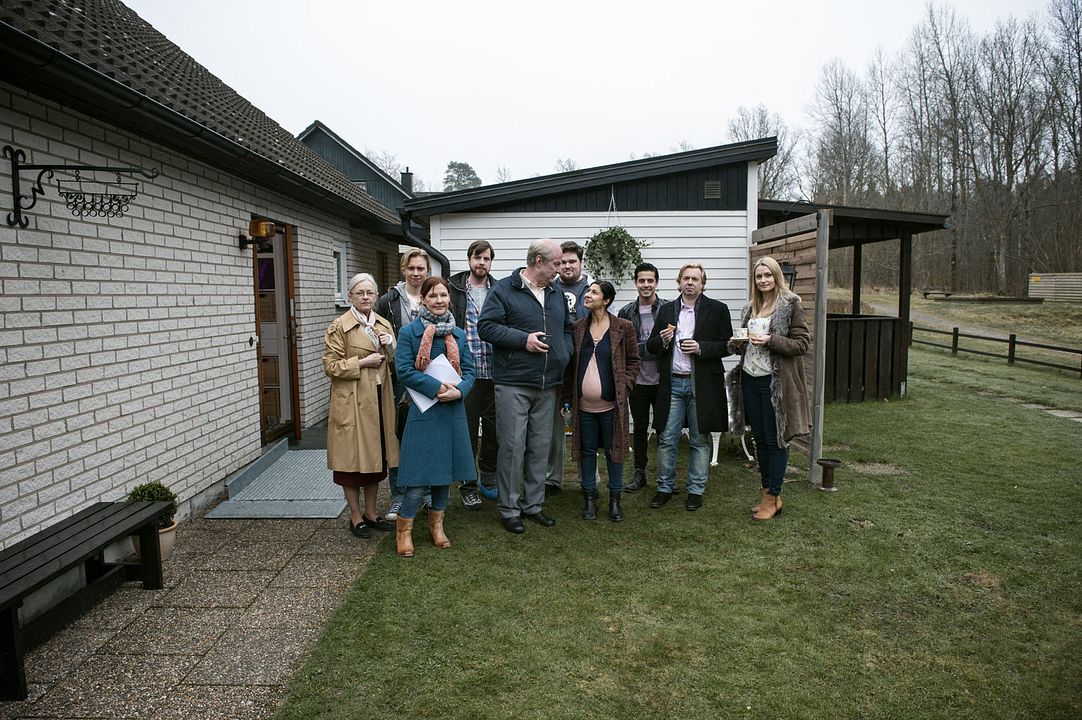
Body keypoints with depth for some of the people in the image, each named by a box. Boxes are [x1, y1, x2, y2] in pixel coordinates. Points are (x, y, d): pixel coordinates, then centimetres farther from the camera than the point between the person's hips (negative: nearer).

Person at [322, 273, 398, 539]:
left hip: (379, 400, 6)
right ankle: (356, 517, 15)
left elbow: (395, 362, 18)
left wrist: (391, 346, -2)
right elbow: (330, 366, -10)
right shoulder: (339, 326, -6)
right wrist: (363, 362, -15)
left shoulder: (383, 324, 12)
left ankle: (371, 513, 25)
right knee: (353, 459, 2)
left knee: (376, 456, 12)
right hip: (351, 402, -6)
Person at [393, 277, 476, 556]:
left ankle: (436, 524, 29)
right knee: (420, 474, -6)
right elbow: (404, 371, -11)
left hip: (452, 412, 5)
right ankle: (403, 528, 12)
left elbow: (469, 370, 8)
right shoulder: (409, 332, -4)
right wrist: (438, 388, -18)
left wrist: (458, 390, -13)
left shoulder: (458, 334, 10)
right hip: (423, 411, -5)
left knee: (445, 469, 13)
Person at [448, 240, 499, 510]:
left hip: (494, 373, 3)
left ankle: (489, 479, 30)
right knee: (468, 429, 4)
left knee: (493, 428, 11)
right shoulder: (454, 289, 1)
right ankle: (468, 486, 17)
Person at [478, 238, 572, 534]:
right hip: (513, 384, -6)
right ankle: (508, 508, 11)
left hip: (548, 386, 6)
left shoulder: (556, 294, 15)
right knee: (513, 446, -3)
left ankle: (533, 503, 24)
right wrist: (523, 339, -17)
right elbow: (485, 327, -11)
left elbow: (567, 329, 25)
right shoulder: (503, 290, -5)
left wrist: (565, 355, 7)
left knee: (541, 446, 11)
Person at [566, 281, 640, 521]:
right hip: (584, 404, 3)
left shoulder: (624, 327, -4)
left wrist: (624, 386, -10)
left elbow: (633, 361, 1)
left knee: (613, 450, 8)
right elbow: (571, 364, 9)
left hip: (611, 404, -3)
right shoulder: (578, 328, 5)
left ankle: (615, 499, 23)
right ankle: (589, 498, 24)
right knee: (587, 451, 11)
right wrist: (568, 394, 5)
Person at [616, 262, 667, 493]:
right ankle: (639, 473, 23)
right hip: (637, 380, 2)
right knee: (640, 427, 12)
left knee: (663, 428, 7)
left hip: (661, 380, -2)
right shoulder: (626, 312, 3)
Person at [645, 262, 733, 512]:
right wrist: (662, 340, -10)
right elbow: (651, 346, 11)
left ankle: (696, 489, 21)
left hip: (702, 384, -2)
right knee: (666, 440, 5)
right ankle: (665, 487, 19)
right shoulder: (666, 310, 9)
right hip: (672, 383, 2)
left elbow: (727, 346, -1)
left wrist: (701, 348, -16)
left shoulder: (717, 309, 1)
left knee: (700, 440, 8)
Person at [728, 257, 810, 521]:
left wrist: (770, 341, -20)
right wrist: (738, 343, 1)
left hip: (775, 381, -6)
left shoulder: (790, 305, -5)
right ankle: (767, 492, 23)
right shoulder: (749, 309, 14)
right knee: (760, 438, 12)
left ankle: (773, 497, 9)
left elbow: (802, 343, -9)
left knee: (775, 439, 0)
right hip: (750, 379, 7)